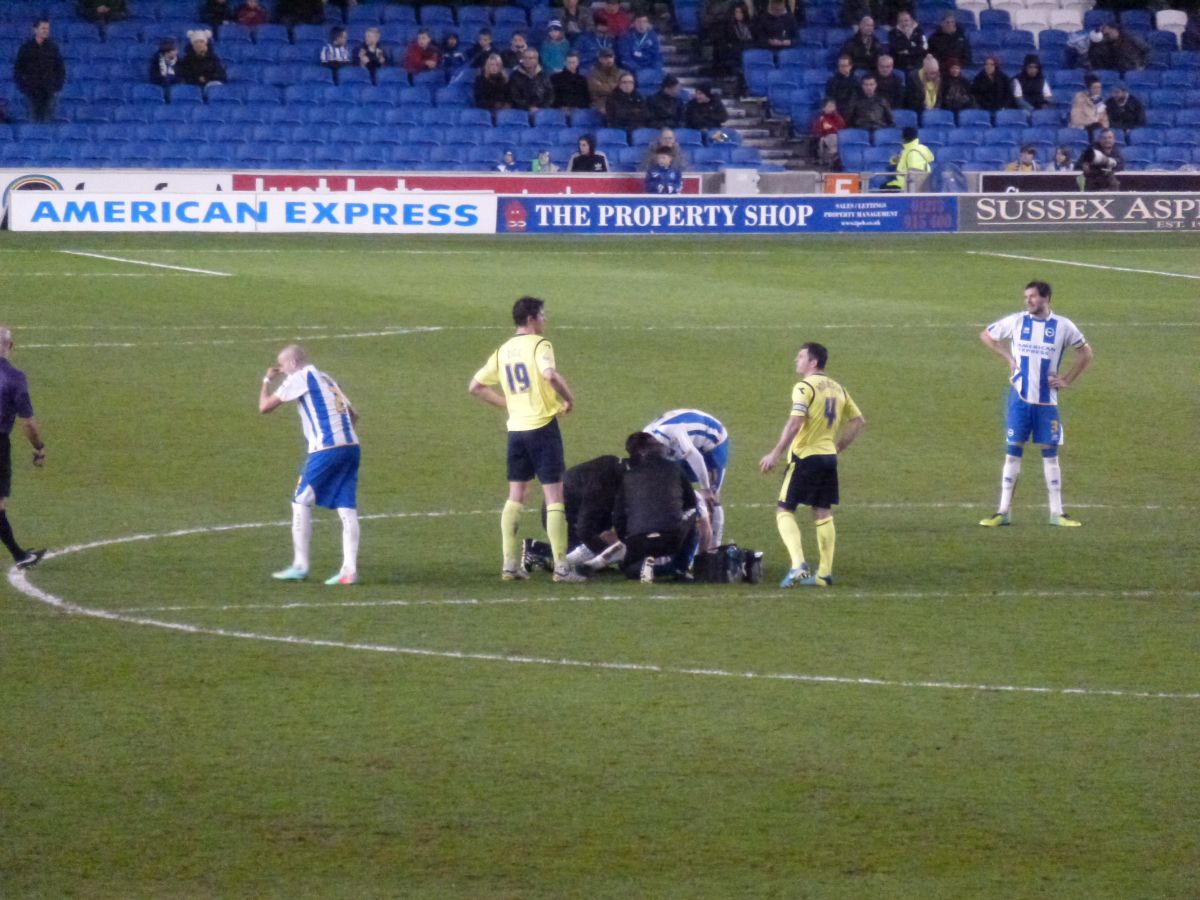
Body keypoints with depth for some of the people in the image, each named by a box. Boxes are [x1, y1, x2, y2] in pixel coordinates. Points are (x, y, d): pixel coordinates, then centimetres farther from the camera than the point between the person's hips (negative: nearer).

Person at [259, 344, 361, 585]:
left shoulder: (299, 378, 0)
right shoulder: (326, 379, 23)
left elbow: (265, 406, 0)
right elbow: (353, 415, 27)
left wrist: (266, 381, 17)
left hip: (325, 450, -7)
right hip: (351, 447, 7)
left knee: (301, 502, 4)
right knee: (347, 508, 2)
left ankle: (300, 566, 4)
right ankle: (350, 570, -4)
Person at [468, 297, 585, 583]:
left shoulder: (503, 351, 12)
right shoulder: (538, 345, -9)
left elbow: (475, 386, 16)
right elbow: (550, 375, -28)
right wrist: (569, 398, -11)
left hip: (515, 428, 6)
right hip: (542, 426, -6)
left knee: (515, 496, 13)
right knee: (554, 495, -3)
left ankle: (510, 563, 10)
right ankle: (561, 565, -7)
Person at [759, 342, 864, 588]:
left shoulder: (804, 387, -11)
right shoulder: (837, 389, 12)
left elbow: (795, 423, -22)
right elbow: (859, 421, 15)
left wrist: (775, 454, -19)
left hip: (804, 457, -7)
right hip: (828, 457, 7)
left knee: (785, 510, -1)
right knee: (823, 513, 13)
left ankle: (798, 565, -18)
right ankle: (824, 572, 11)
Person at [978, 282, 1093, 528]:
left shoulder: (1063, 326, -1)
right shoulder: (1016, 321, 0)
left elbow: (1085, 353, 11)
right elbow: (986, 335, 13)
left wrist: (1067, 380, 3)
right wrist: (1008, 358, 3)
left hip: (1046, 400, 0)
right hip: (1019, 397, 0)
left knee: (1050, 453, 3)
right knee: (1013, 452, 0)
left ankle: (1057, 512, 8)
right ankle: (1004, 512, 4)